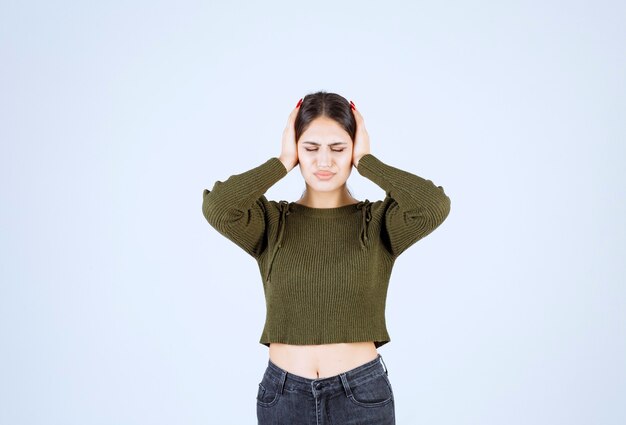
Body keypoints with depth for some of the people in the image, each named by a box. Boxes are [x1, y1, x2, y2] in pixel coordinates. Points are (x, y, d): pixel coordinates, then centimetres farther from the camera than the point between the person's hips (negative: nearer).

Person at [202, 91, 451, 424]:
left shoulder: (380, 221, -3)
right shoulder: (271, 222, -1)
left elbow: (435, 206, -24)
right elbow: (216, 207, -22)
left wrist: (365, 161, -12)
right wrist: (282, 162, -11)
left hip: (362, 394, -1)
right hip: (284, 396, 1)